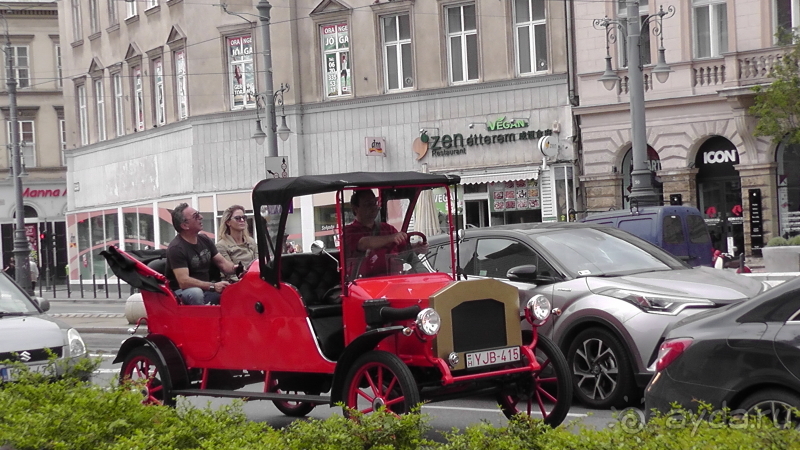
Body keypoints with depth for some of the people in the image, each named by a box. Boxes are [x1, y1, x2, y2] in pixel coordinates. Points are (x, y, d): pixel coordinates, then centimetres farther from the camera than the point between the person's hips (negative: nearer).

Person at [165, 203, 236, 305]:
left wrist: (236, 269, -12)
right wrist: (212, 286, -35)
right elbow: (184, 281, -27)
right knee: (195, 293, -39)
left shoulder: (205, 240, 8)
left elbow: (222, 263, 10)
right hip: (182, 292, -6)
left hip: (205, 289, 7)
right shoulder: (176, 248, -17)